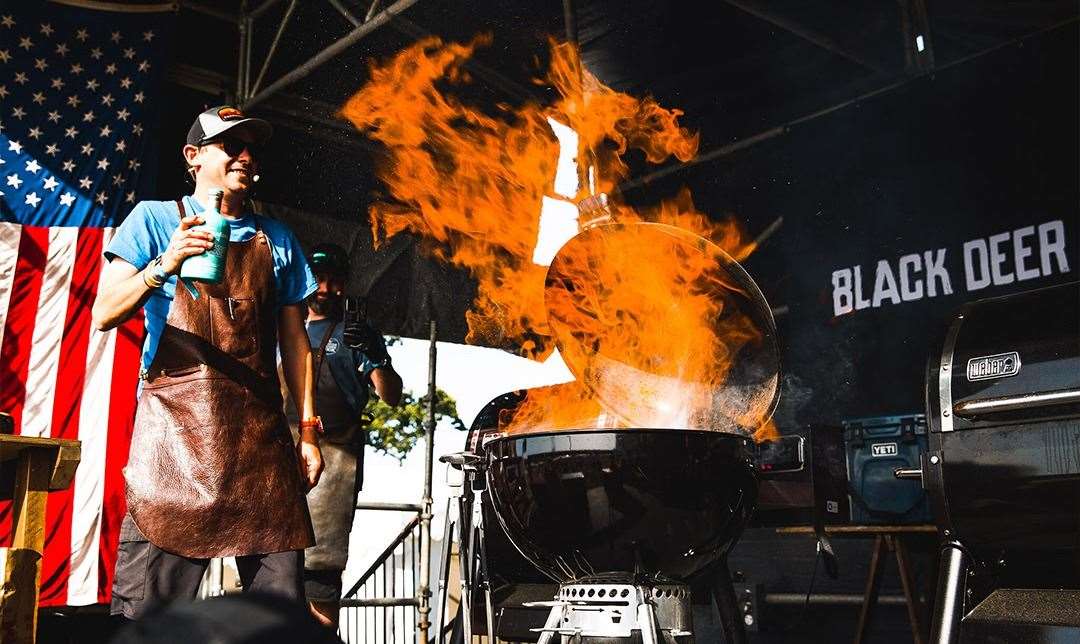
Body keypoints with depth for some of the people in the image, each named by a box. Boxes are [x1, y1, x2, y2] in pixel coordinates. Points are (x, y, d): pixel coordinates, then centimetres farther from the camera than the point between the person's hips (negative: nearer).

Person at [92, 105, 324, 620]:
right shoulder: (157, 218, 8)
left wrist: (308, 429, 9)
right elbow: (104, 314, -1)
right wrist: (164, 266, -19)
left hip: (262, 430, 3)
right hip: (177, 421, -3)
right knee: (149, 601, -8)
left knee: (281, 601, 0)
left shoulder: (278, 239, 18)